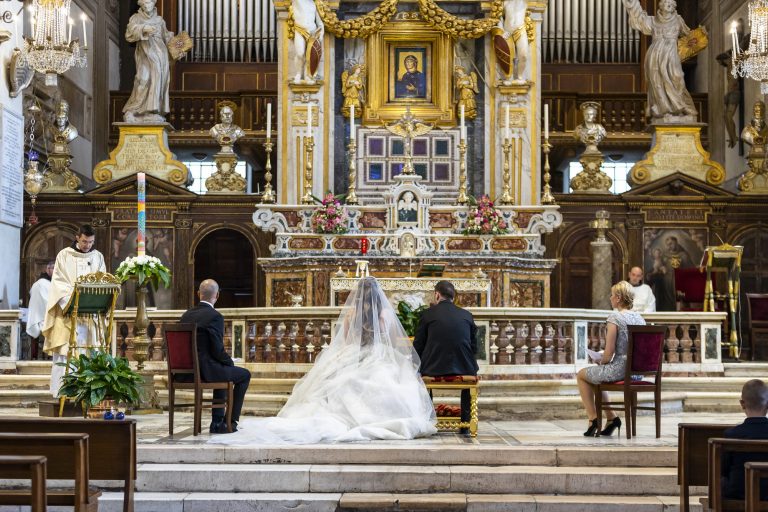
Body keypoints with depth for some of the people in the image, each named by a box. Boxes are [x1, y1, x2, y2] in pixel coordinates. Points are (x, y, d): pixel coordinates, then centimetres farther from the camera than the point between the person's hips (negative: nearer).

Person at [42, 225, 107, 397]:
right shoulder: (64, 255, 1)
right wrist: (72, 301, -18)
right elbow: (58, 282, -4)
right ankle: (60, 393, -5)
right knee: (65, 351, -6)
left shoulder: (98, 257, 10)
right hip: (67, 311, -3)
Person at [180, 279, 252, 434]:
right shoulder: (215, 316, -16)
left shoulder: (186, 315, 7)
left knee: (223, 372, 34)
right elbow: (217, 350, -18)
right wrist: (231, 362, 3)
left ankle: (217, 422, 32)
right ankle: (231, 421, 16)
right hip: (206, 370, -8)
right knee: (244, 375, 14)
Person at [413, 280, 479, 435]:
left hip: (435, 369, -1)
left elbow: (417, 347, 4)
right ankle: (465, 424, 28)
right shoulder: (467, 315, 8)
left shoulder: (428, 314, 1)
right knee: (470, 372, 35)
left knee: (421, 372, 32)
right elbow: (474, 347, 11)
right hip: (463, 368, 1)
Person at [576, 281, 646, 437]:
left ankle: (593, 418, 16)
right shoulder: (640, 318, 8)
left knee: (581, 375, 18)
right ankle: (611, 418, 25)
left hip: (619, 370, -8)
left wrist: (602, 362, 3)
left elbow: (609, 352, -18)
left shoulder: (614, 318, -15)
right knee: (595, 376, 31)